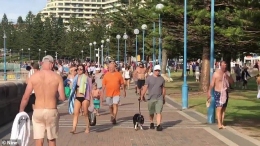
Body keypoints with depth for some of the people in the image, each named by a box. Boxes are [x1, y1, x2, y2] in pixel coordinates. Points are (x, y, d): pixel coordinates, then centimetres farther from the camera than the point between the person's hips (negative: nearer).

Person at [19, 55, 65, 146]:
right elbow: (62, 98, -6)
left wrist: (21, 112, 12)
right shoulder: (57, 77, -5)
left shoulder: (33, 76, -2)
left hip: (37, 111, 0)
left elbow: (25, 97, 0)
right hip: (52, 112, 0)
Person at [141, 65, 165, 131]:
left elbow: (163, 89, 12)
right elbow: (145, 87, -4)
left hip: (159, 98, 0)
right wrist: (142, 96, -9)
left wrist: (164, 98, 15)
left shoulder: (161, 79, 6)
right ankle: (151, 123, 35)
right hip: (151, 98, 0)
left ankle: (158, 125, -16)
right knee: (151, 113, 13)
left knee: (159, 112, -11)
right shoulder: (149, 78, -1)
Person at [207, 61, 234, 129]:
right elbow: (212, 84, -8)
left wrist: (228, 77, -15)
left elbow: (232, 82, 3)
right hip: (218, 93, -5)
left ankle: (222, 123, 15)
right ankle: (219, 124, -20)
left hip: (225, 93, 5)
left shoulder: (228, 73, 5)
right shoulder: (216, 73, -10)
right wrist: (209, 93, -10)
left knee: (223, 109, 8)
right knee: (219, 108, -15)